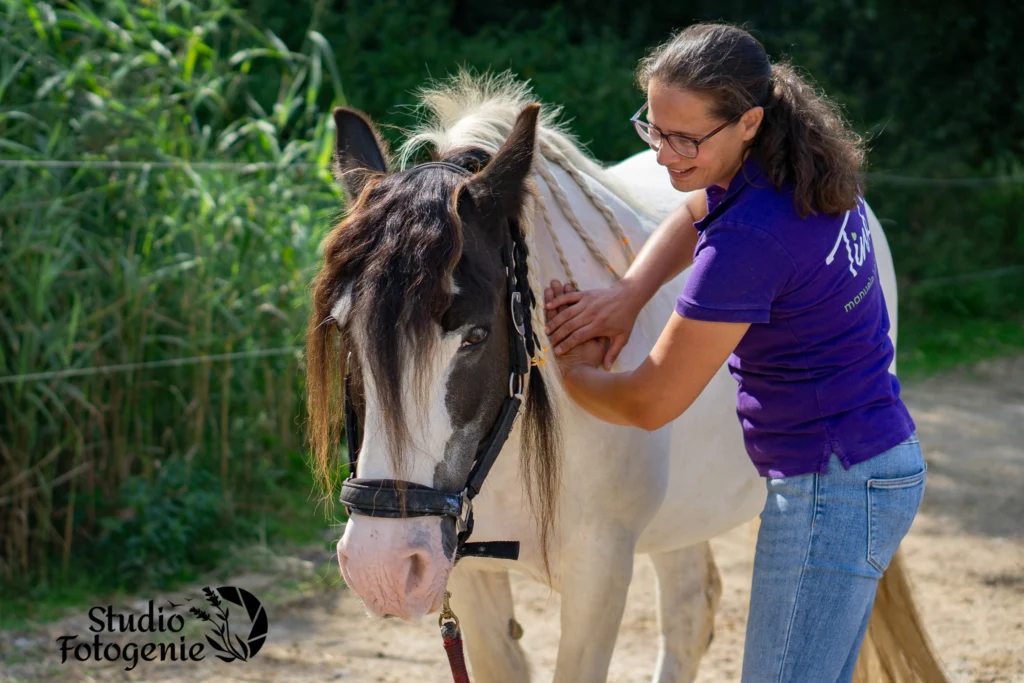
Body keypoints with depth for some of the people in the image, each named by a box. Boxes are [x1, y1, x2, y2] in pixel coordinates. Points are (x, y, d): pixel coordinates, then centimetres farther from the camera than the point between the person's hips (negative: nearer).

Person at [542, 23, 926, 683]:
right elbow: (697, 215, 21)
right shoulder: (805, 171, 0)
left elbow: (650, 404, -16)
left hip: (832, 491, -10)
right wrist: (630, 293, 3)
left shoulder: (750, 241, -26)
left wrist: (570, 368, 4)